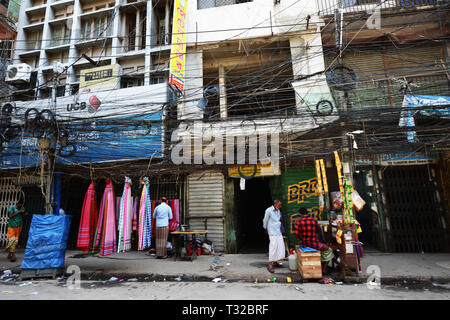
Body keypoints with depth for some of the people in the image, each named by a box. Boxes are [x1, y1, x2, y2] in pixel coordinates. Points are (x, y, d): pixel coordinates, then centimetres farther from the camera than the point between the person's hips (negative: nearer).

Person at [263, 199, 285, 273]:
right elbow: (265, 221, -2)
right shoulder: (268, 210, -13)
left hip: (279, 232, 7)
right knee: (273, 247, -10)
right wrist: (265, 229, 11)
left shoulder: (278, 211, 8)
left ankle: (275, 261, 22)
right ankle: (270, 265, -4)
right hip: (272, 232, -7)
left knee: (280, 246, 6)